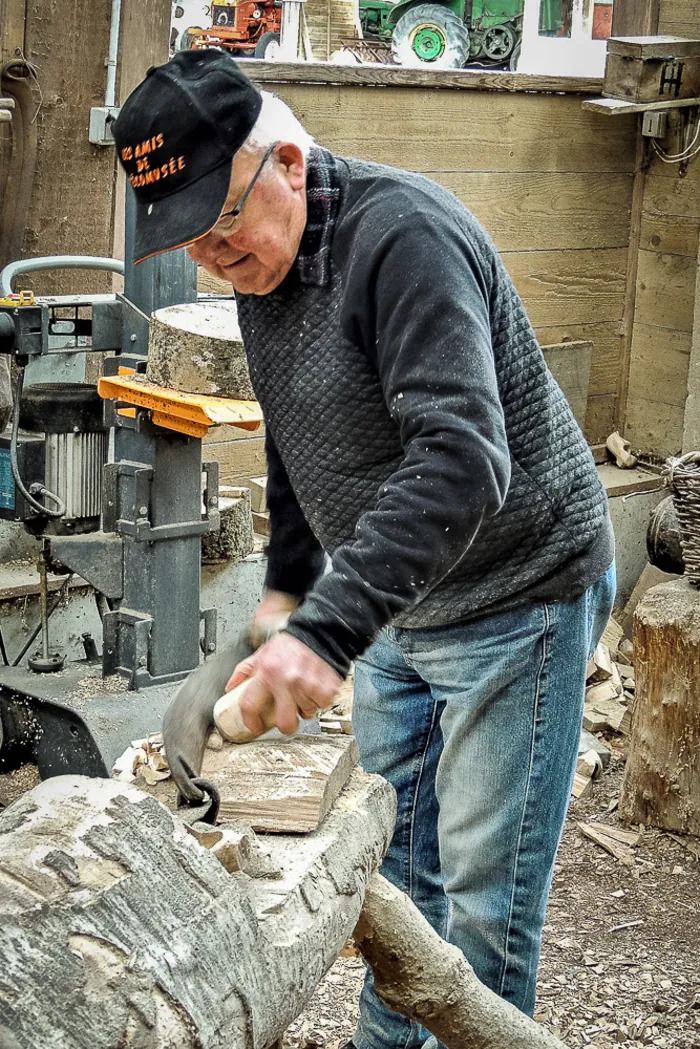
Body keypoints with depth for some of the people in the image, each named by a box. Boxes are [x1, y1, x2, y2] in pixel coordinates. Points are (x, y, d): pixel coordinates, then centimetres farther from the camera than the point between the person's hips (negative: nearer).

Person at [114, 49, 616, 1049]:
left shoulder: (401, 234, -25)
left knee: (482, 889, -1)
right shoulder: (259, 264, 4)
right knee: (395, 861, 18)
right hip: (395, 609, 9)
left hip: (517, 596, -8)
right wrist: (284, 595, 18)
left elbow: (462, 459, -36)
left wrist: (328, 630, -42)